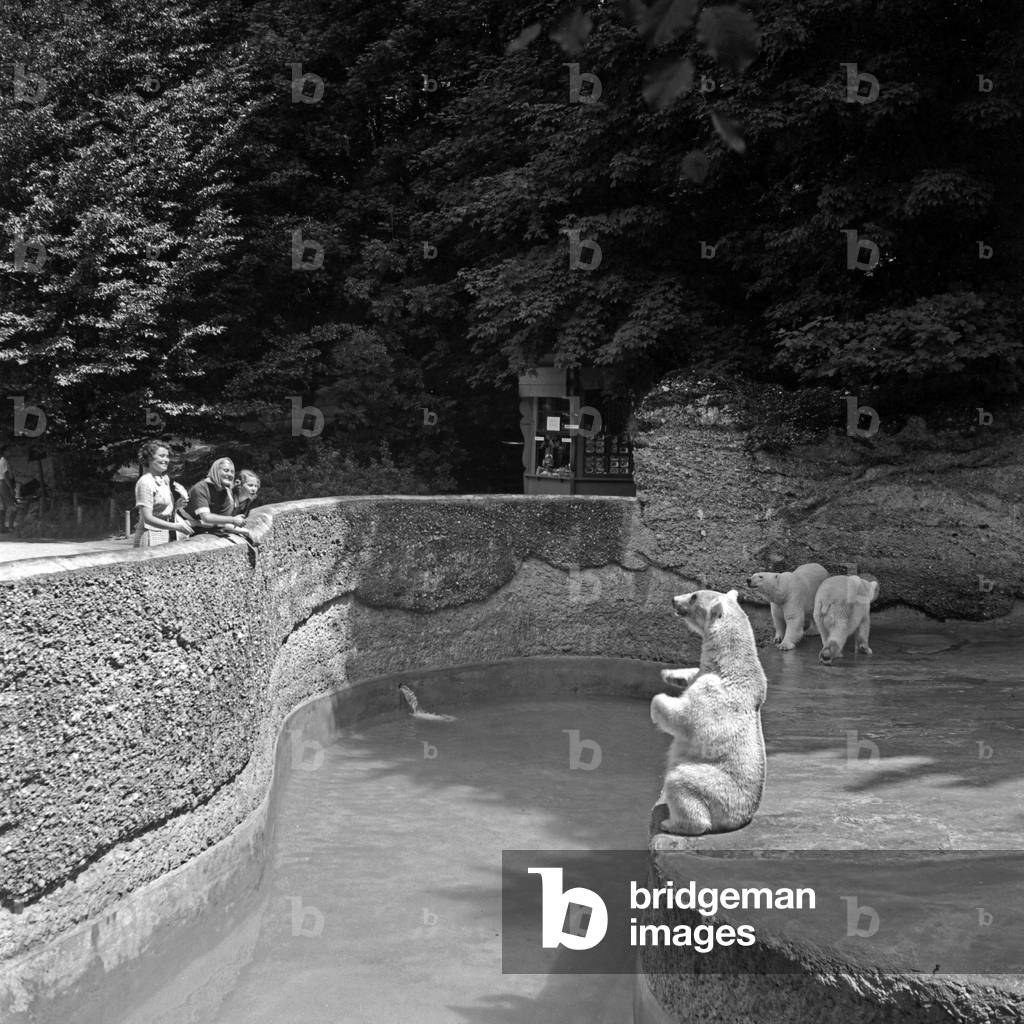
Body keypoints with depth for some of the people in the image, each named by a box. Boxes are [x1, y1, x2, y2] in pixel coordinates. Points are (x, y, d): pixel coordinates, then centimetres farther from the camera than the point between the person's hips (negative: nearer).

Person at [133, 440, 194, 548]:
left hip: (165, 535, 8)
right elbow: (147, 518, -17)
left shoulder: (164, 479, 13)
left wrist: (178, 504, 0)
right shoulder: (145, 482, -11)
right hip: (151, 537, -8)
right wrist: (176, 527, -24)